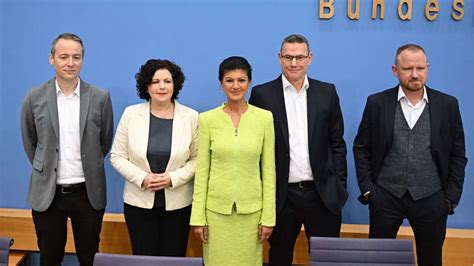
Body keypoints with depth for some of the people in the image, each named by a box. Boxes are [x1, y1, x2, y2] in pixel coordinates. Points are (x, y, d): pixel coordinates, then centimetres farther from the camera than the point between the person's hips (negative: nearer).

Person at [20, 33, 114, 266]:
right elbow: (30, 142, 9)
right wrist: (45, 170, 12)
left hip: (88, 193, 0)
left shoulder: (100, 98, -4)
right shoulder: (35, 97, -3)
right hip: (47, 193, 1)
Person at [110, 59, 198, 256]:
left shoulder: (191, 117, -3)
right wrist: (142, 178, -13)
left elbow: (197, 159, -1)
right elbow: (117, 156, 1)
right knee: (143, 258, 8)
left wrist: (173, 178, -15)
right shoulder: (131, 114, -1)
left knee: (173, 259, 7)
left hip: (177, 203, 0)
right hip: (138, 202, 1)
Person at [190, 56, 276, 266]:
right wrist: (198, 216, -3)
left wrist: (268, 216, -2)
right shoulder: (207, 119, -3)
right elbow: (202, 170, -1)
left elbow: (269, 170, 0)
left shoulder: (264, 118, -3)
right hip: (216, 209, 0)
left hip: (251, 209, 0)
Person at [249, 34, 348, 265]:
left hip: (323, 194, 2)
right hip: (280, 195, -1)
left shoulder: (327, 92, 5)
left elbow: (336, 143, 7)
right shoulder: (262, 94, -1)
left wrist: (340, 186, 3)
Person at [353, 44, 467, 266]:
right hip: (385, 197, 0)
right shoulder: (377, 103, -2)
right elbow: (361, 148, 3)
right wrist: (366, 189, -2)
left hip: (431, 199, 1)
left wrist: (452, 197, 0)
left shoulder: (448, 105, 0)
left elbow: (458, 155, 4)